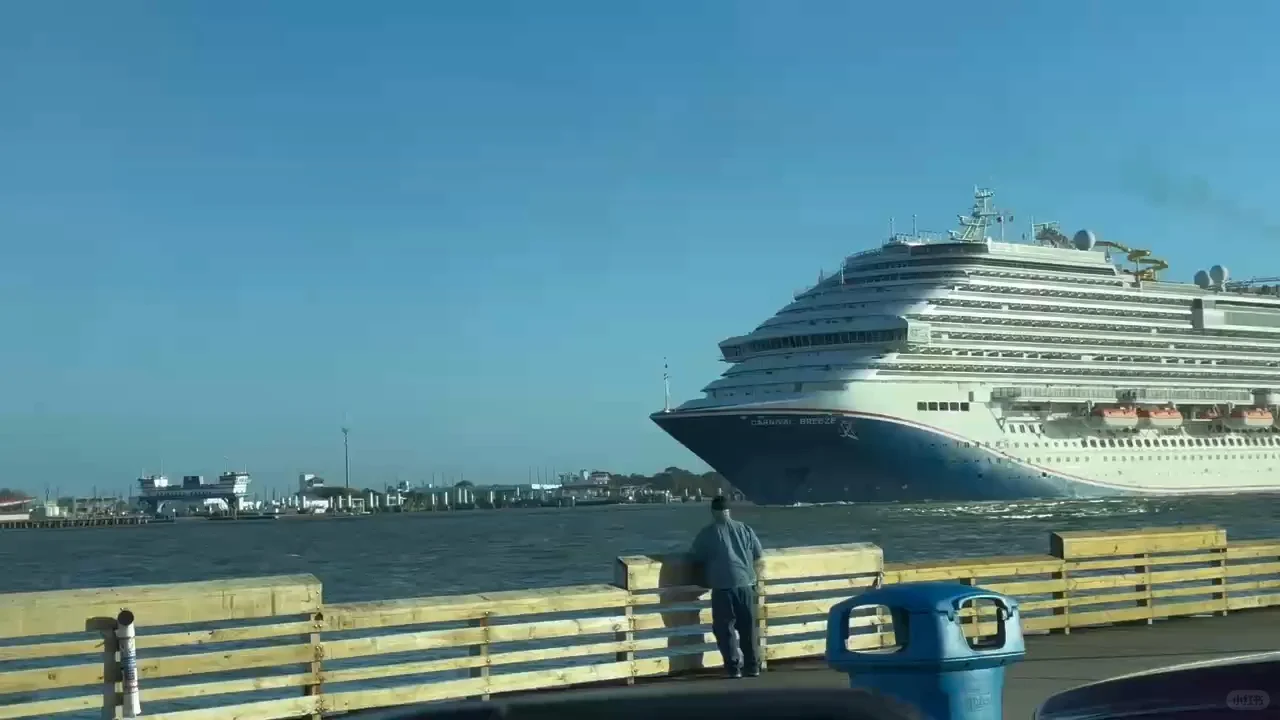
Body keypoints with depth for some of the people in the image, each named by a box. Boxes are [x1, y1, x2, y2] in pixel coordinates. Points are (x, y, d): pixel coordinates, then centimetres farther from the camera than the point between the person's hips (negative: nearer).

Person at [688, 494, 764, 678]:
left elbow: (696, 558, 7)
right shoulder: (745, 529, 7)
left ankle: (733, 668, 2)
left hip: (723, 587, -3)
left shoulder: (707, 533, -1)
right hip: (745, 584, 4)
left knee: (724, 628, 5)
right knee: (748, 627, 13)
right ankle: (753, 666, 16)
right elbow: (759, 553, 15)